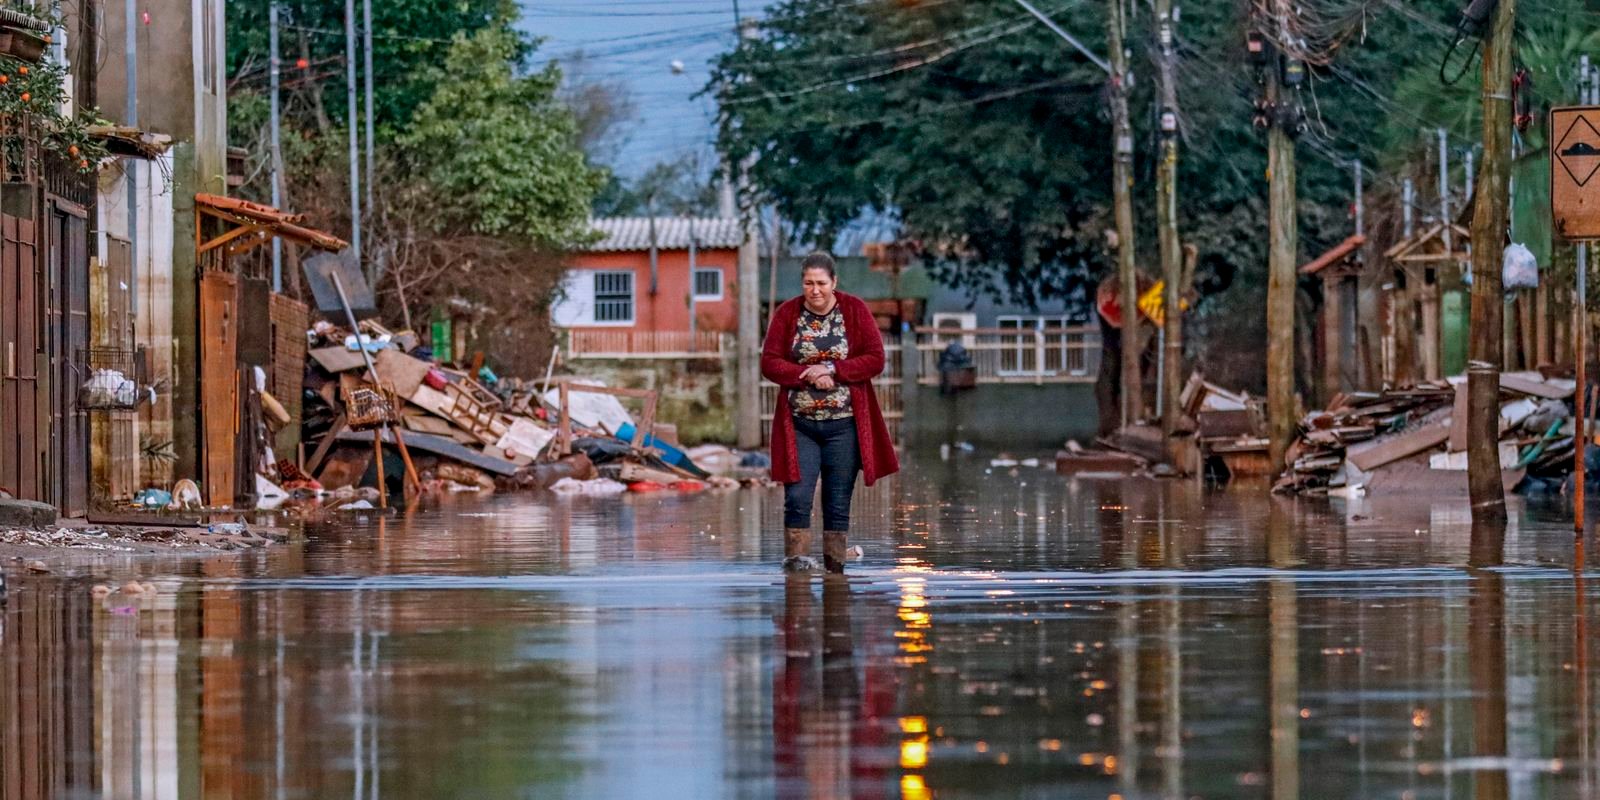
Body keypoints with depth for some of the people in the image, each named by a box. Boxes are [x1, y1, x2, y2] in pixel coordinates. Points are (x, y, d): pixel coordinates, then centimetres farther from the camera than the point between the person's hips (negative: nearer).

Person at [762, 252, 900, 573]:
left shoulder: (854, 311, 1)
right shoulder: (787, 314, 2)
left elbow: (875, 359, -3)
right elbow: (769, 363, -1)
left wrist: (832, 369, -15)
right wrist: (809, 376, -15)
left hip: (843, 424, 0)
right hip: (799, 424, 0)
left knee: (838, 504, 2)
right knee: (797, 498, -10)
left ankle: (835, 566, 7)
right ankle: (796, 559, -5)